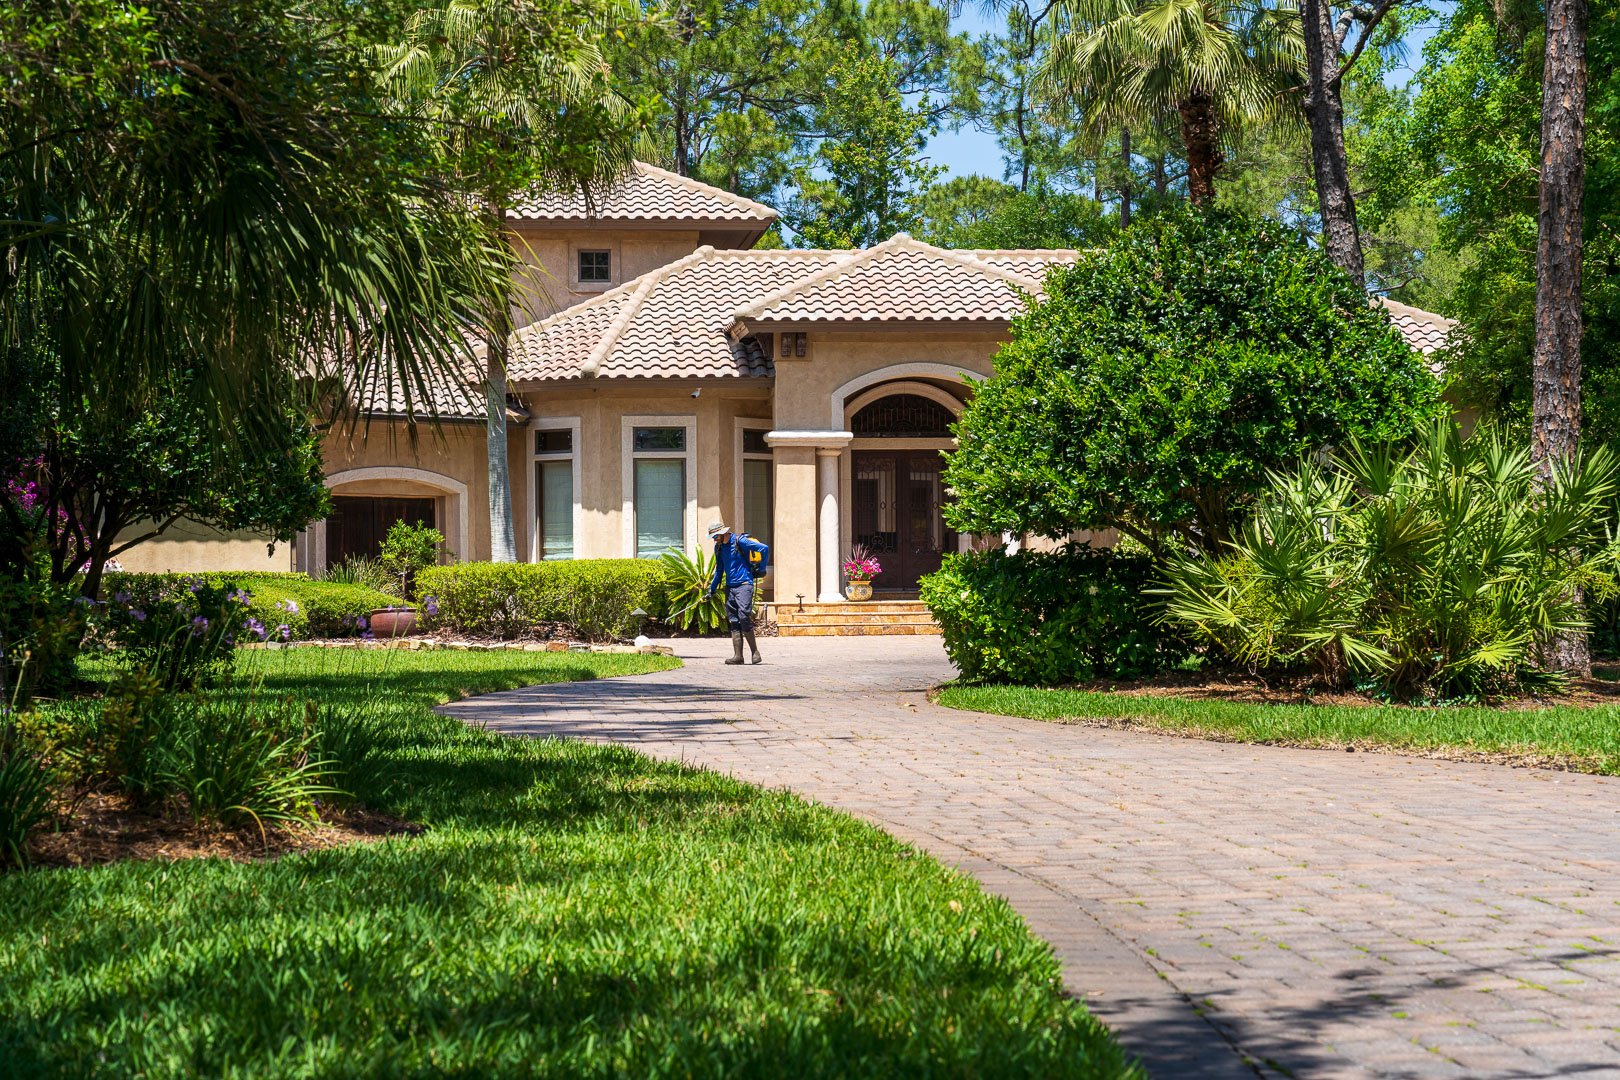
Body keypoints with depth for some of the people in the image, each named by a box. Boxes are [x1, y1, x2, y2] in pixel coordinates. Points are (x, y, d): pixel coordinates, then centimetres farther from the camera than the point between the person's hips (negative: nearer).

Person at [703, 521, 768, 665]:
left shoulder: (739, 542, -9)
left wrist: (761, 569, -2)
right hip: (730, 587, 7)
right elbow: (719, 570, 24)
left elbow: (764, 549, -10)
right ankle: (738, 656, 2)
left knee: (744, 617, -15)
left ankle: (755, 652, -4)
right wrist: (711, 590, 23)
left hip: (744, 585, -7)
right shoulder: (719, 547, 13)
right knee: (734, 622, 2)